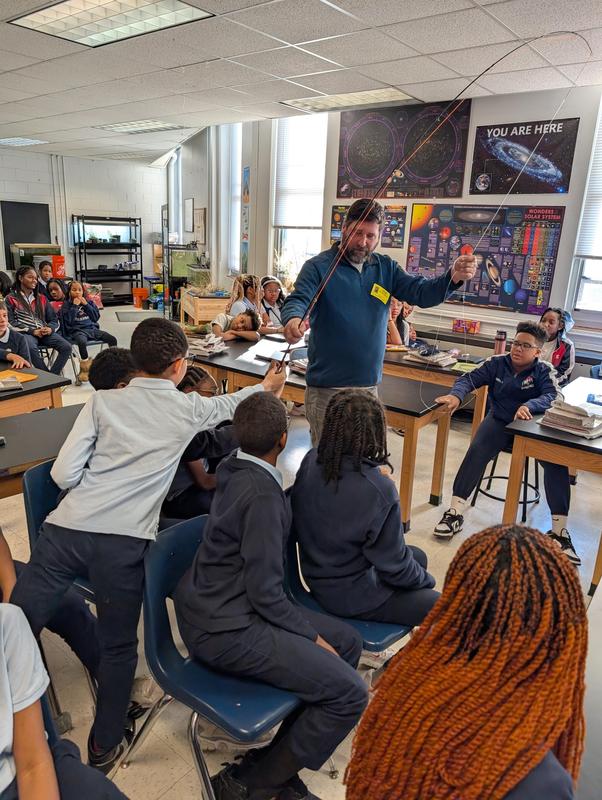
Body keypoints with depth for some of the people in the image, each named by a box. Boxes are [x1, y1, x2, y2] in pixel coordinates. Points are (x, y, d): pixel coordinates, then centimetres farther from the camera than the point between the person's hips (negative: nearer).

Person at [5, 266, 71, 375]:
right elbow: (11, 322, -2)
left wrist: (50, 328, -7)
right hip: (25, 333, -4)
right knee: (31, 348, -38)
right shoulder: (11, 299, 8)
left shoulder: (41, 298, 20)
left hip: (45, 332, 4)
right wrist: (32, 331, -13)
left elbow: (53, 319, 17)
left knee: (66, 347, -23)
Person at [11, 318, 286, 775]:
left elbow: (64, 473, 0)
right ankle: (104, 747, 35)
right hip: (124, 543, 0)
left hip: (64, 530, 1)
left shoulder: (103, 401, 7)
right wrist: (266, 388, 48)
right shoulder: (188, 409, 7)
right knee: (118, 647, 19)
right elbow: (229, 403, 29)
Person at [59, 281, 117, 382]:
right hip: (77, 330, -4)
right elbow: (68, 320, -8)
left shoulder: (88, 302, 15)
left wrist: (86, 305, -2)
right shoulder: (66, 304, 6)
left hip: (92, 328, 4)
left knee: (112, 339, -17)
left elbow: (96, 317, 6)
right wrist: (75, 306, -9)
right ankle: (85, 368, -23)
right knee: (82, 342, -39)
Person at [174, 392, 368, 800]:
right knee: (350, 694, -13)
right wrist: (312, 636, -8)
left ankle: (279, 762, 16)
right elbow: (265, 592, -22)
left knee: (348, 641, 11)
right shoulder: (262, 494, -24)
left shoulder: (234, 467, 2)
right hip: (227, 630, -10)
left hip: (213, 603, 10)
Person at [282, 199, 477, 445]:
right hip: (326, 388, -5)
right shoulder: (319, 267, -7)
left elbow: (421, 292, 1)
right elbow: (296, 300, -19)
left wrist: (453, 277, -19)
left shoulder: (386, 268, 8)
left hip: (369, 385, 5)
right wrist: (293, 320, -43)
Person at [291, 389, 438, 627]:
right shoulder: (379, 490, -33)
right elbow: (394, 564, -21)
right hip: (351, 597, -7)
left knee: (418, 556, 25)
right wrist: (426, 580, 2)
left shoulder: (311, 461, -15)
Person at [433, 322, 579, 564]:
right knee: (477, 450, -29)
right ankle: (456, 512, -23)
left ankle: (559, 530, -13)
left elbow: (552, 397, -21)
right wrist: (456, 395, -32)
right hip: (499, 421, 0)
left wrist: (528, 406, -43)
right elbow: (470, 379, -8)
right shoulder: (497, 363, -1)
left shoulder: (544, 371, -4)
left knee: (557, 461, -23)